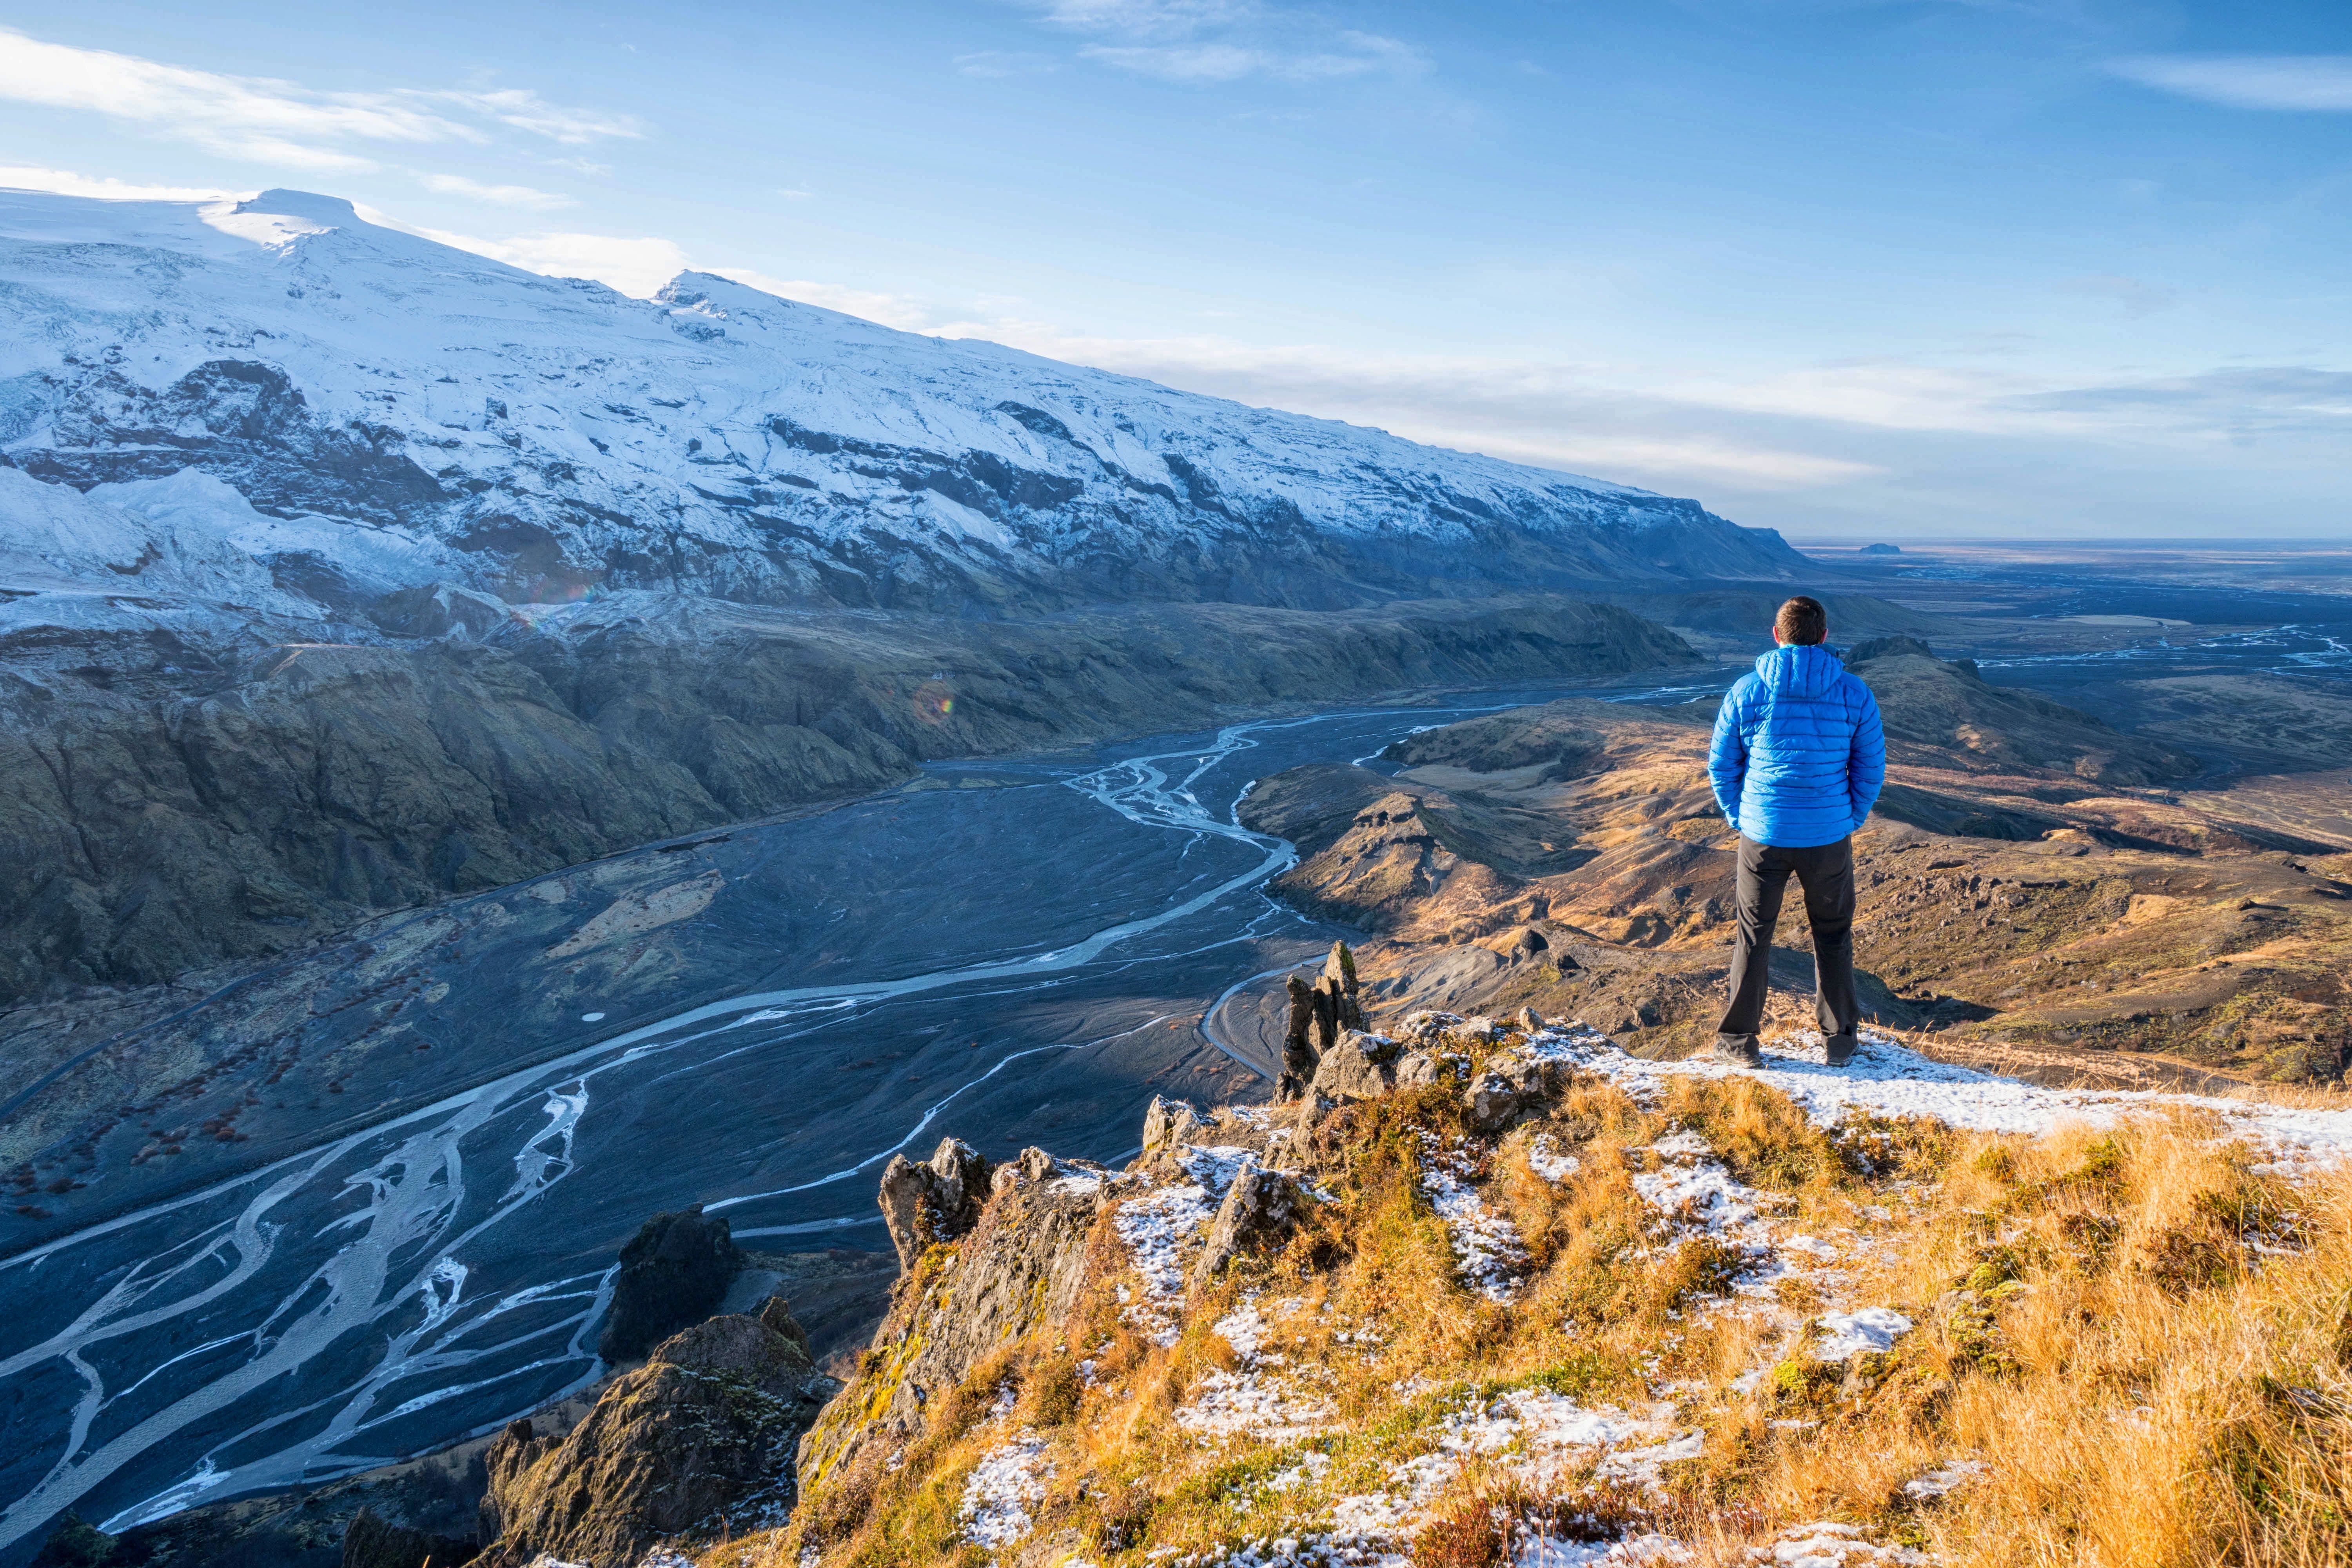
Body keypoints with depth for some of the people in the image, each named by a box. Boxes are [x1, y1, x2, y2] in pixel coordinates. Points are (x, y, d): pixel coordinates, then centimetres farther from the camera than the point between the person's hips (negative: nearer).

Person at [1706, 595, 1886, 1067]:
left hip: (1763, 836, 0)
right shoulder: (1855, 694, -5)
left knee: (1754, 936, 12)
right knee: (1833, 937, 17)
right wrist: (1850, 820, 14)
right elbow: (1872, 768, 2)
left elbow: (1721, 765, 0)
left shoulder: (1747, 692, -7)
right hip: (1829, 838, 1)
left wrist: (1739, 818, 11)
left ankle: (1738, 1040, 19)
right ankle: (1839, 1039, 26)